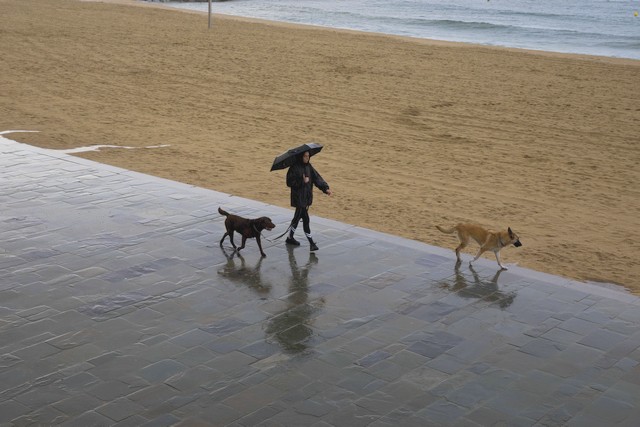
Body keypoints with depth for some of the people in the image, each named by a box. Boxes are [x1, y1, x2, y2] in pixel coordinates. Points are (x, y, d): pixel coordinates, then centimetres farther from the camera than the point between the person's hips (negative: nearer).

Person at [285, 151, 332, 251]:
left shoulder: (308, 167, 6)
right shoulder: (294, 168, -13)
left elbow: (317, 178, 1)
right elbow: (289, 182, -16)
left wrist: (325, 188, -12)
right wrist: (302, 181, -23)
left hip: (307, 197, 7)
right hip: (298, 197, -7)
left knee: (298, 217, 16)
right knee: (305, 219, -7)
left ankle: (290, 238, 31)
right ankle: (311, 243, -3)